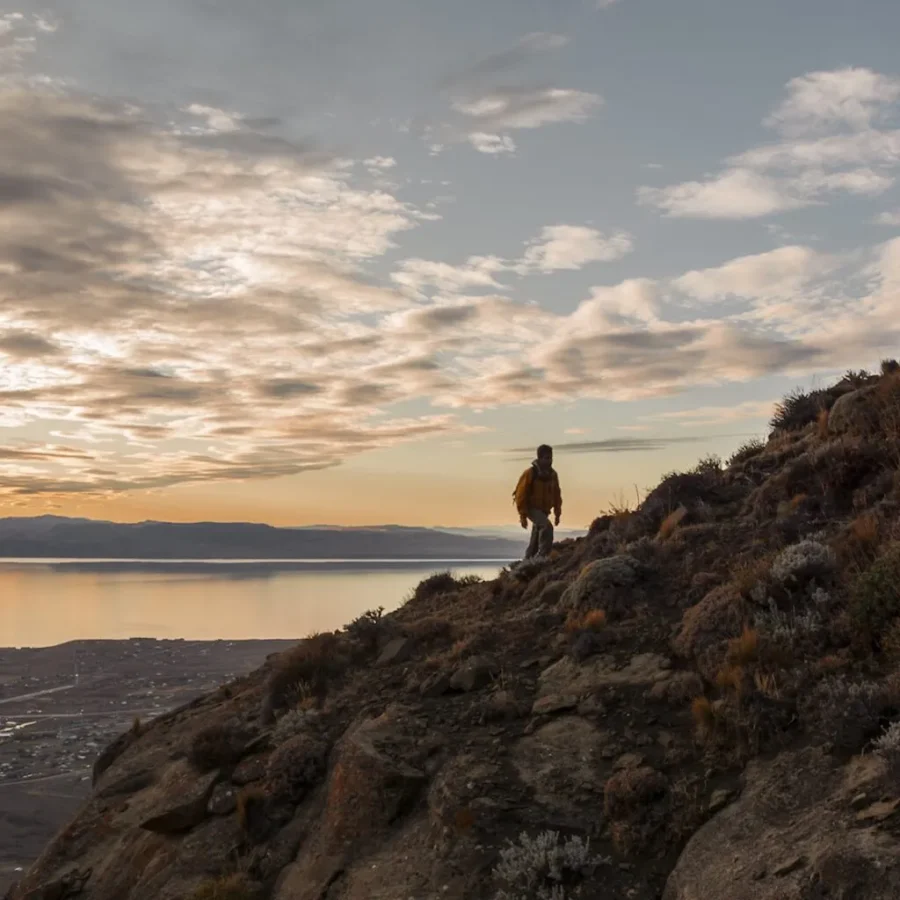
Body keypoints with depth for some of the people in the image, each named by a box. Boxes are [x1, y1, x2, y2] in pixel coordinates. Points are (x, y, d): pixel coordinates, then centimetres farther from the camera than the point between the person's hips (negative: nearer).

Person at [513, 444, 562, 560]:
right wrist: (523, 515, -18)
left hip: (545, 510, 7)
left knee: (535, 539, 13)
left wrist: (557, 514, 10)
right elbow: (521, 494, -16)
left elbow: (557, 494, 12)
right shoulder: (530, 473, -16)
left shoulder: (553, 474, 3)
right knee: (547, 527, -29)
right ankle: (542, 557, -27)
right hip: (532, 508, -7)